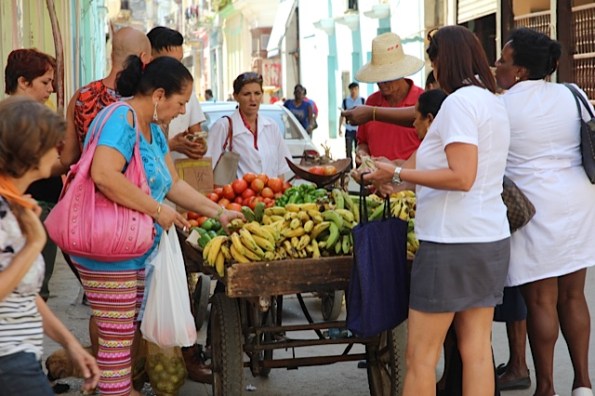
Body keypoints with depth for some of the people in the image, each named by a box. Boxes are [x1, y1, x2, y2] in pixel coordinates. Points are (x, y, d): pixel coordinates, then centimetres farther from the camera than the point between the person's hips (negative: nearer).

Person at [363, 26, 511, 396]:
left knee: (421, 356, -2)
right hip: (492, 239, 9)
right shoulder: (494, 102, 15)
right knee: (477, 350, 8)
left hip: (453, 241, -9)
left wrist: (398, 174, -14)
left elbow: (461, 177, -21)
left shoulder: (460, 101, -13)